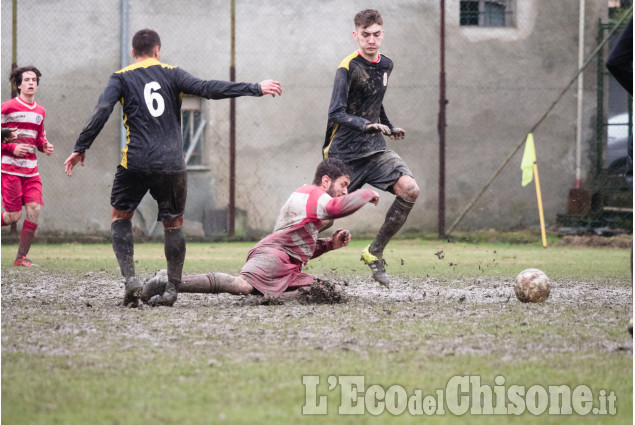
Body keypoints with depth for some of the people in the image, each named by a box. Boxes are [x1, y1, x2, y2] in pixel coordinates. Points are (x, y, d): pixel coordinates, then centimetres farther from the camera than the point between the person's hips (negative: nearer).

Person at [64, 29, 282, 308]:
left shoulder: (121, 78, 7)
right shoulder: (171, 74, 8)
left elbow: (101, 112, -5)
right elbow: (208, 89, -1)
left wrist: (80, 148, -2)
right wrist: (255, 89, 1)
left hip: (135, 163, -1)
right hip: (172, 165, 1)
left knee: (120, 216, 15)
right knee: (173, 224, 14)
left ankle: (130, 278, -3)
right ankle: (172, 289, 12)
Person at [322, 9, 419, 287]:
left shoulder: (385, 65, 10)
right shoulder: (348, 68, -13)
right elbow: (336, 114, -24)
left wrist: (389, 128, 25)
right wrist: (366, 125, -37)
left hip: (375, 150, 6)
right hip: (344, 154, -5)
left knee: (409, 190, -17)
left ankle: (375, 252, -4)